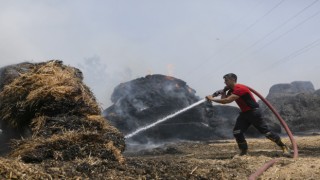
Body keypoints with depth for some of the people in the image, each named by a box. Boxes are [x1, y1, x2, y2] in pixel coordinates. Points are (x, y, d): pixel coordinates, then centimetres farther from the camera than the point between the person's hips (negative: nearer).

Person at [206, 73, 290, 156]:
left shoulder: (240, 88, -24)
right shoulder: (231, 90, 7)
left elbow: (227, 101, -32)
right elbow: (224, 100, 5)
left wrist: (212, 99, -27)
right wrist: (223, 91, -9)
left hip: (254, 112, -9)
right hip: (244, 113, 9)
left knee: (266, 131, -6)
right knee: (237, 132, -3)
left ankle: (284, 147, 9)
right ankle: (243, 151, 9)